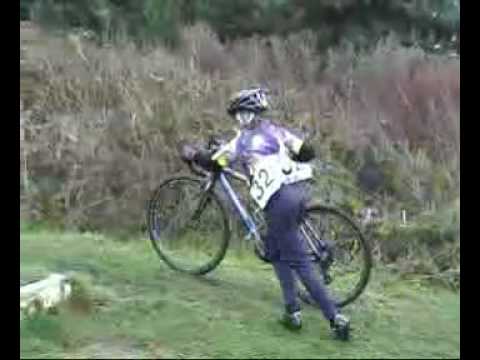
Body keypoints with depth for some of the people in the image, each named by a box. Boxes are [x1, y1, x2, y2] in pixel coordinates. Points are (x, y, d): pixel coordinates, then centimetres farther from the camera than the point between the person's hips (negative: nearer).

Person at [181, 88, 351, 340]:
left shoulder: (242, 140, 1)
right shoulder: (275, 129, 16)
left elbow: (213, 163, 6)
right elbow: (307, 153, 13)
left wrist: (192, 155, 25)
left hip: (279, 199, -7)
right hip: (300, 190, 7)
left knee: (300, 262, -1)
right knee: (273, 250, 22)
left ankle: (336, 318, -3)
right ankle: (292, 311, 22)